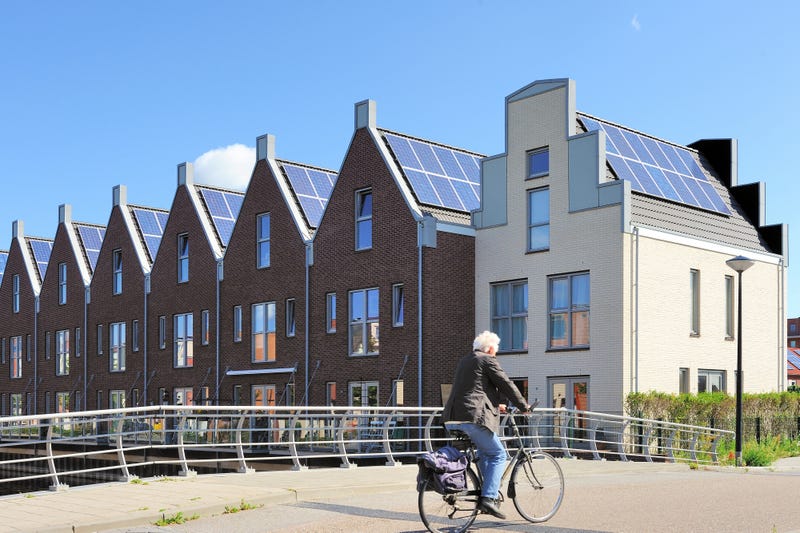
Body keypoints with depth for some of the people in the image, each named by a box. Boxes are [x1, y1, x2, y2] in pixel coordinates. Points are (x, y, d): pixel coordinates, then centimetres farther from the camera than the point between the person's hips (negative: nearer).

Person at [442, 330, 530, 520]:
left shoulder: (464, 361, 25)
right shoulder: (488, 360, 0)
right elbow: (506, 385, -1)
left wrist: (495, 405, 40)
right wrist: (524, 406, 10)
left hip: (452, 419, 9)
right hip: (473, 418, -9)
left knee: (484, 451, 26)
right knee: (498, 455, 1)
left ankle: (488, 491, 24)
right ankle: (488, 498, -10)